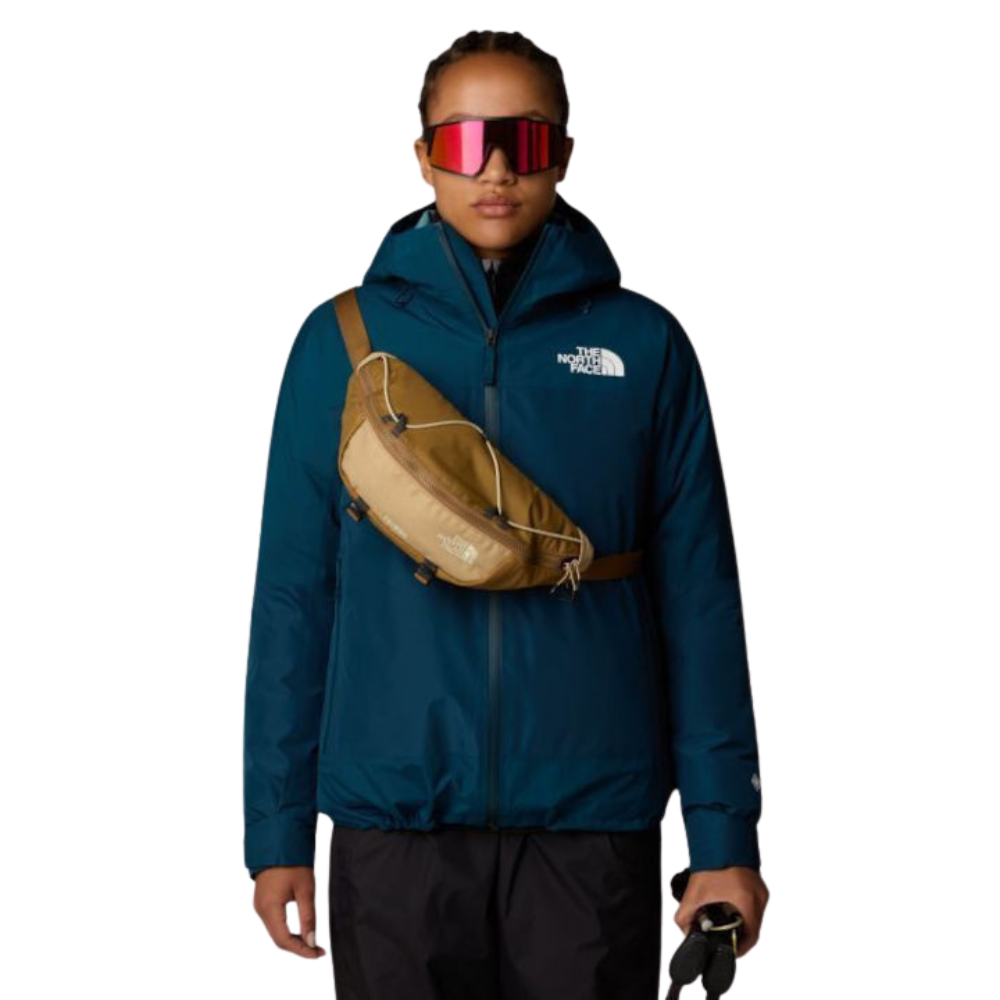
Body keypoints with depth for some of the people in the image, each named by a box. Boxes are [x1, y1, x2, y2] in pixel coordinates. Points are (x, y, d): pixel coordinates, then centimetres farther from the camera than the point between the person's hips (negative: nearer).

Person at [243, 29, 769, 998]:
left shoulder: (642, 344, 4)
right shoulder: (344, 341, 5)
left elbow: (697, 599, 4)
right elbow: (294, 594, 6)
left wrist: (726, 836, -1)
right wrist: (276, 831, 3)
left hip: (594, 820, 0)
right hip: (393, 825, 0)